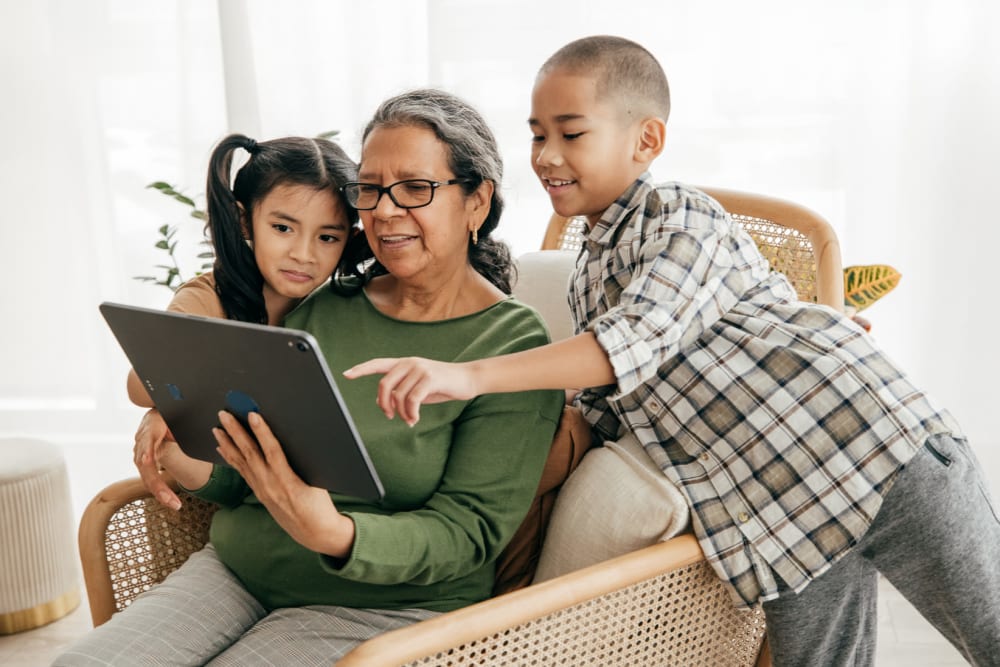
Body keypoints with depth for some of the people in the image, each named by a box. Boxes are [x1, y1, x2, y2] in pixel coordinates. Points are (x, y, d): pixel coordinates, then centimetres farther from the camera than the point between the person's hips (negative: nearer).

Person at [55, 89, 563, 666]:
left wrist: (334, 535, -31)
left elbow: (470, 531, -14)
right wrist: (188, 462, -11)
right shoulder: (321, 310, 7)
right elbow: (240, 480, 13)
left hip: (386, 606, -4)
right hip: (237, 568, 5)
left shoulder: (513, 342, -8)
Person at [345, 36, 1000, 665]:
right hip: (784, 516, 7)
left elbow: (639, 338, -27)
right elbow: (606, 420, 17)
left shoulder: (681, 217, -9)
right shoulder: (587, 281, 15)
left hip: (880, 456, -7)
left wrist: (470, 375, -33)